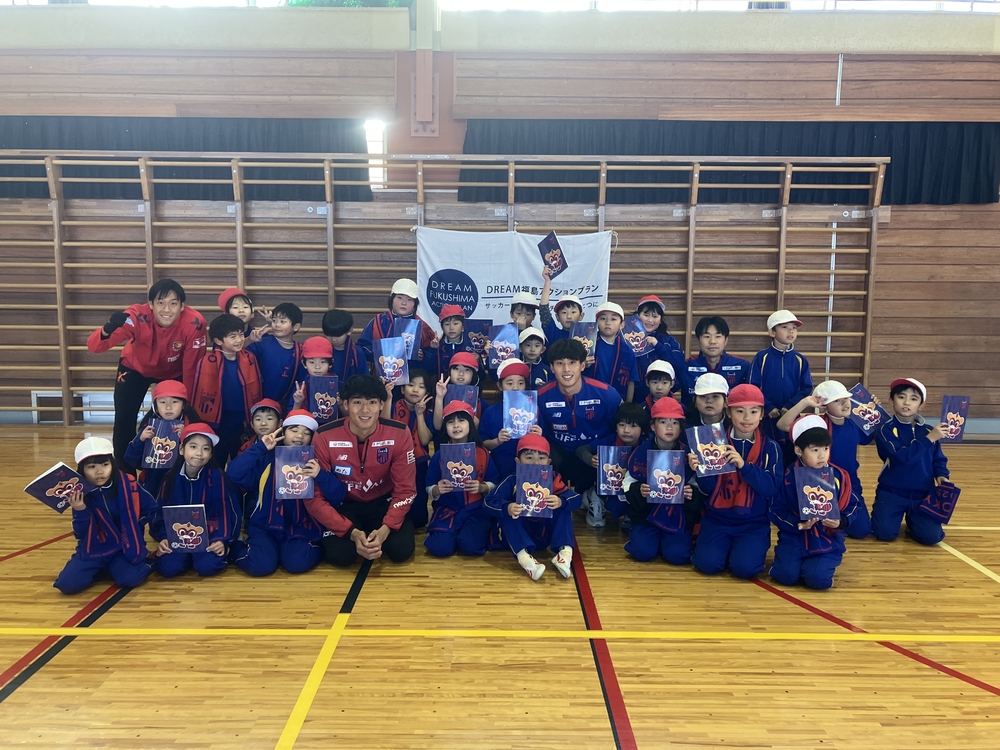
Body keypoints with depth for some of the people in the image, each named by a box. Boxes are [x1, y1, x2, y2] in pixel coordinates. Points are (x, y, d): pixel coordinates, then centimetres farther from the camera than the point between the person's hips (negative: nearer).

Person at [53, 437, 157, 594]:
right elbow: (81, 535, -13)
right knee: (67, 584, -17)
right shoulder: (79, 495, -11)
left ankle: (143, 562, 8)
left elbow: (152, 509, 3)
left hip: (126, 547, -1)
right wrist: (80, 511, -29)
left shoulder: (129, 484, -12)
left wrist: (133, 530, -2)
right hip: (94, 550, 2)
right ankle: (101, 569, 12)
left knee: (130, 578, -27)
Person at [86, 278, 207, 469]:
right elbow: (93, 347, -43)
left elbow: (191, 367, -23)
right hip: (135, 368, 0)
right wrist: (107, 330, -65)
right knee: (124, 422, -9)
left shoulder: (194, 323, -35)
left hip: (174, 372, 1)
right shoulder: (137, 316, -36)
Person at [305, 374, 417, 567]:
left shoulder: (399, 434, -19)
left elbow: (405, 489, -13)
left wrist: (384, 530, -28)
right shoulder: (324, 437, -22)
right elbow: (314, 496, -19)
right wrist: (352, 532, -29)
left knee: (401, 549, -23)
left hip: (384, 502, 1)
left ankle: (377, 533, 13)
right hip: (344, 504, -1)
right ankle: (358, 533, 10)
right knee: (339, 555, -26)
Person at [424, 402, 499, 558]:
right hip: (447, 509, 1)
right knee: (440, 547, -22)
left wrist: (482, 487, -19)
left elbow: (494, 485, 3)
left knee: (470, 546, -25)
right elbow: (429, 489, 4)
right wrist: (437, 490, -19)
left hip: (477, 510, 0)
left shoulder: (483, 454, -1)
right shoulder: (439, 455, -1)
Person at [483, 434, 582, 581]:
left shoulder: (553, 479, -7)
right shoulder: (512, 481, -11)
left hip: (547, 534, 1)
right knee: (507, 515, -28)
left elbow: (576, 499, -18)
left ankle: (565, 552, -33)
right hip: (521, 536, -1)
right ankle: (524, 556, -46)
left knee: (564, 508, -18)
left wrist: (561, 501, -42)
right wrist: (507, 508, -43)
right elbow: (488, 501, -22)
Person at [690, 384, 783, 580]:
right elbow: (709, 489, -3)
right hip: (718, 518, 1)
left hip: (754, 522, -1)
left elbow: (772, 488, -14)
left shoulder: (770, 448, -2)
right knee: (707, 564, -18)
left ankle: (754, 546, 13)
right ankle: (713, 543, 16)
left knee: (744, 567, -21)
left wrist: (744, 465, -27)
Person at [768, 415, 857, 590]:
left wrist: (841, 522, -15)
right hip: (794, 536, 0)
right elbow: (776, 510, -4)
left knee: (818, 578, -22)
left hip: (828, 540, 1)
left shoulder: (839, 476, -1)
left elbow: (851, 506, 7)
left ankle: (815, 564, 14)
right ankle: (791, 560, 15)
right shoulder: (788, 476, -6)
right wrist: (799, 524, -19)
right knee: (786, 575, -21)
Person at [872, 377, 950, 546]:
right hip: (892, 492, -3)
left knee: (931, 536, -12)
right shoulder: (887, 430, -9)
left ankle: (912, 518, 22)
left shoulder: (928, 431, 5)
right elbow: (902, 456, -22)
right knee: (885, 533, -18)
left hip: (923, 494, 3)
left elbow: (938, 460, 9)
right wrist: (929, 439, -22)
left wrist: (941, 475, -12)